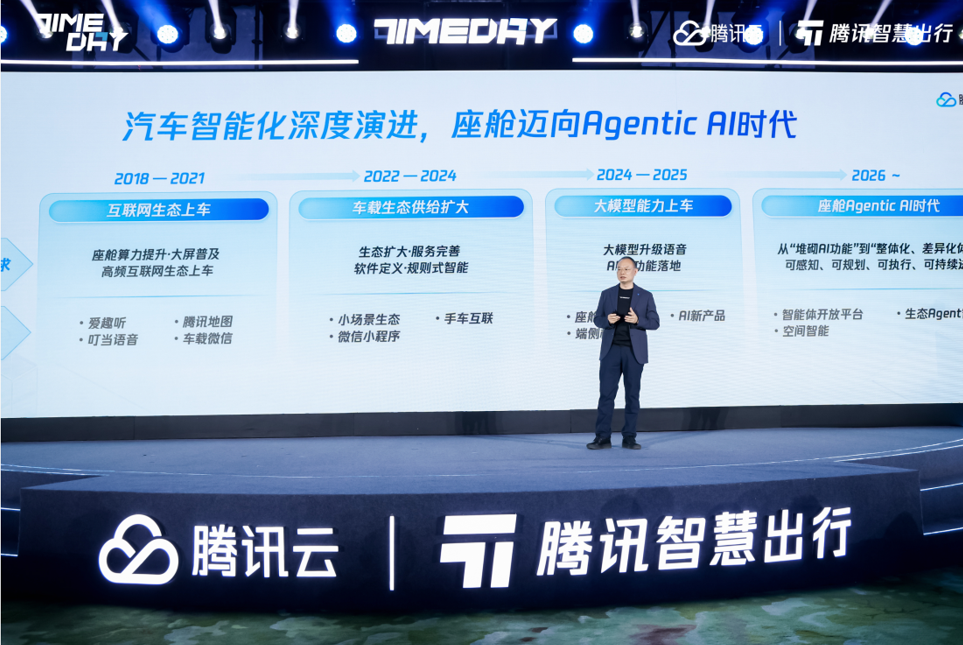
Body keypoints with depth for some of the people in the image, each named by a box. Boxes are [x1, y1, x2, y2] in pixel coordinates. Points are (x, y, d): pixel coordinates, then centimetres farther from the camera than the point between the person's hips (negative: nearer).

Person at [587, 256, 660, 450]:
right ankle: (603, 437, 2)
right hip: (611, 350, 1)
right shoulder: (607, 294, 8)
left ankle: (629, 438, 11)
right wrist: (607, 320, -14)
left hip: (634, 352, 0)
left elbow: (654, 323, 2)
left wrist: (637, 320, -17)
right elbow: (597, 319, 8)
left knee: (632, 394, 3)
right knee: (606, 393, -2)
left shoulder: (645, 296, 5)